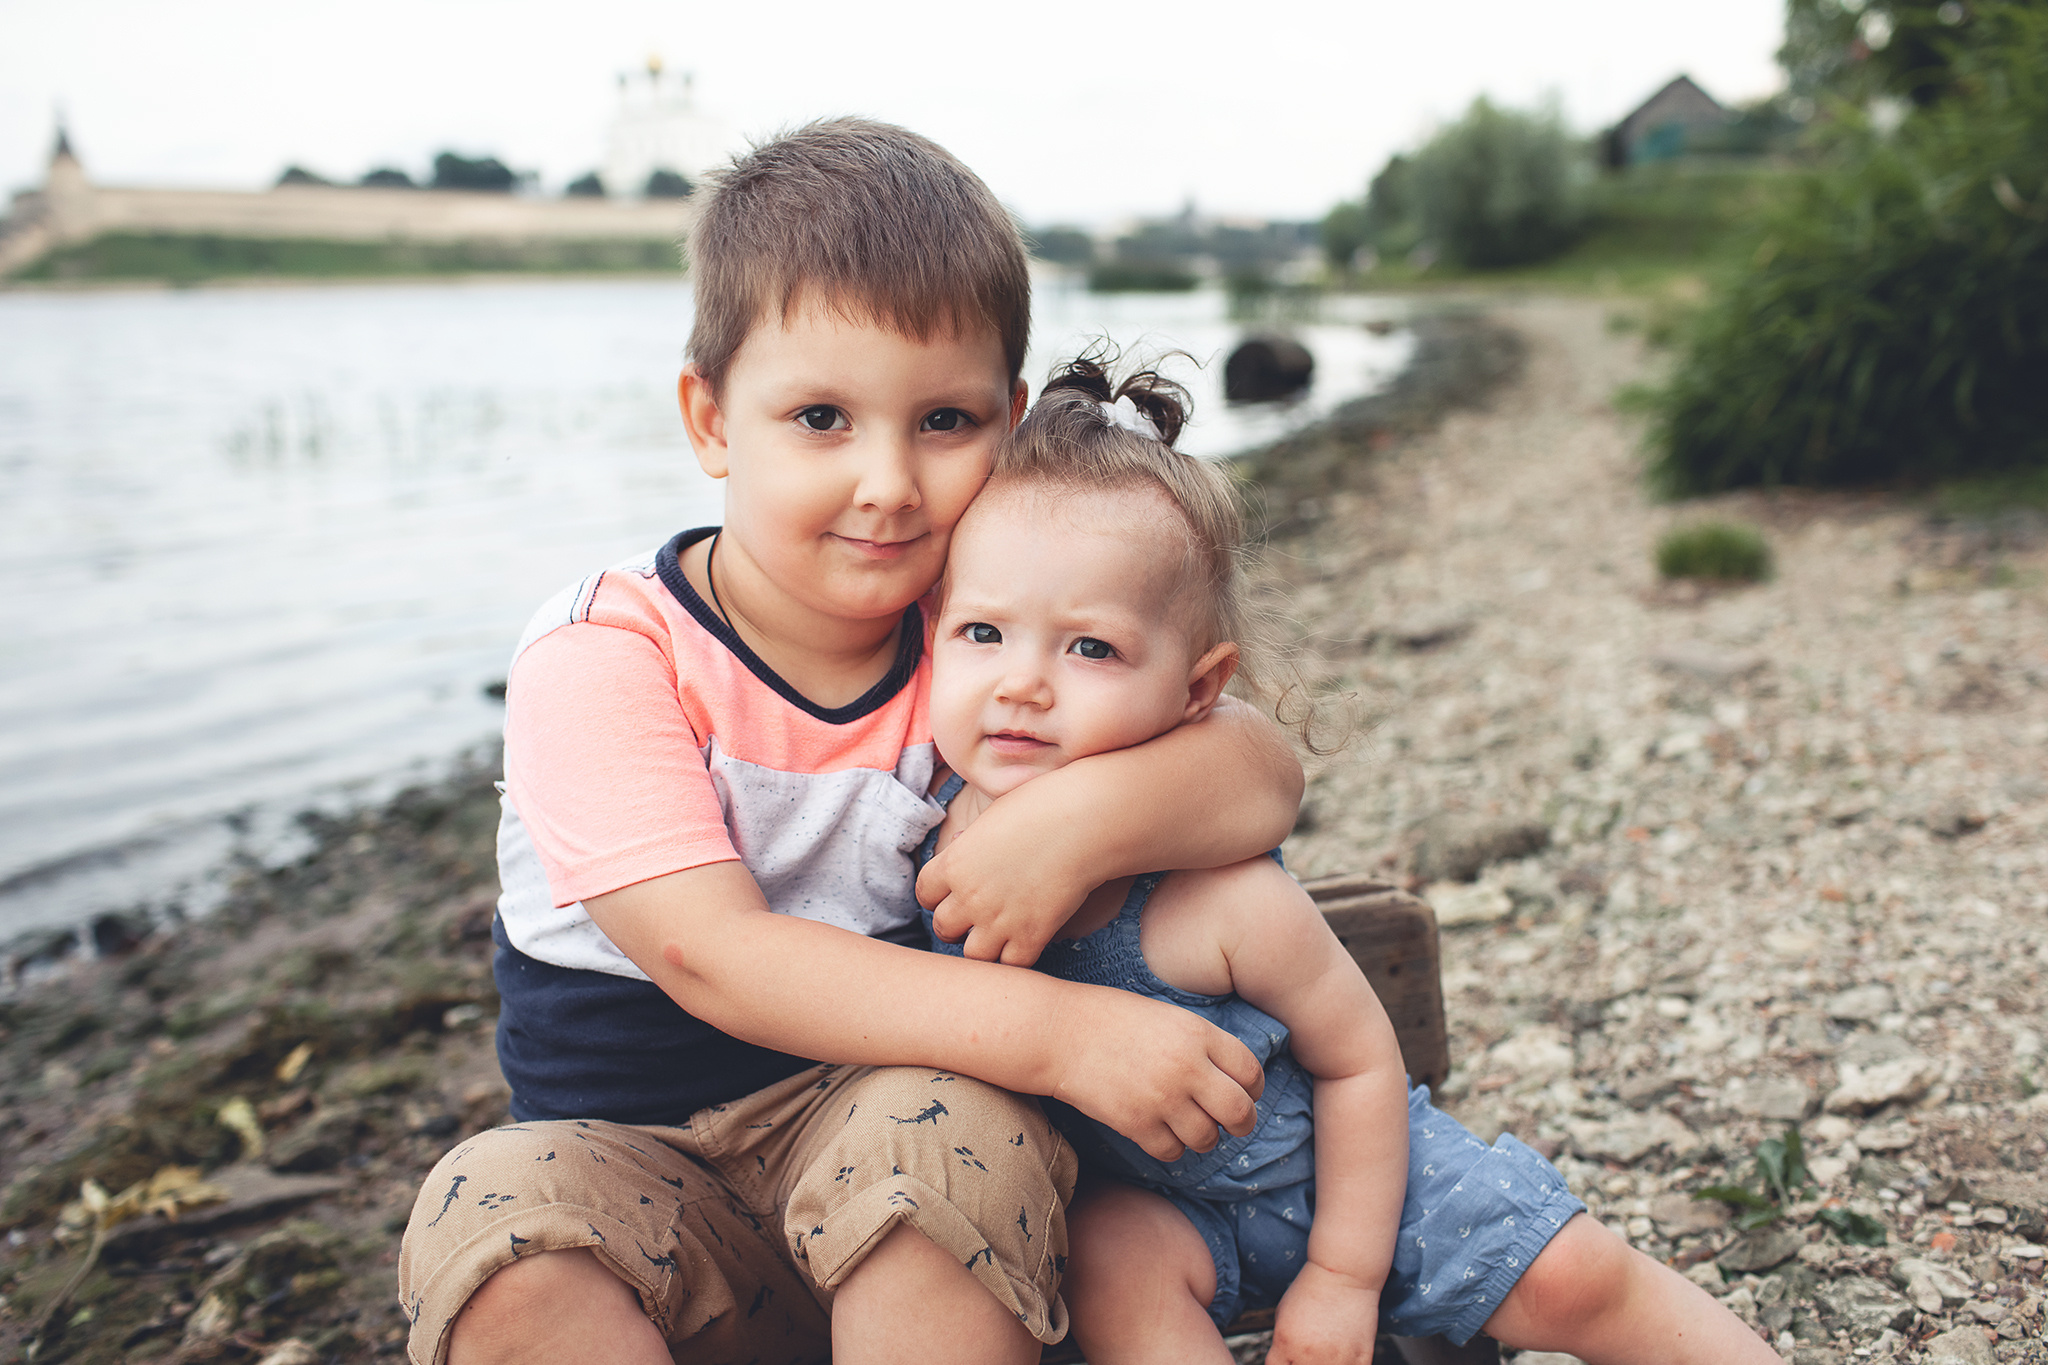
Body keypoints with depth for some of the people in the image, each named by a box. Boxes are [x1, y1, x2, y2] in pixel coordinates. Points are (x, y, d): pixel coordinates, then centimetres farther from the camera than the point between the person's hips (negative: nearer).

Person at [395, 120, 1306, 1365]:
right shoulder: (601, 657, -15)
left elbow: (1266, 774, -10)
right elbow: (712, 956, -26)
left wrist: (1080, 821, -32)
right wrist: (1055, 1032, -35)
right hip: (643, 1160, -1)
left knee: (953, 1124, -32)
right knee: (492, 1215, -31)